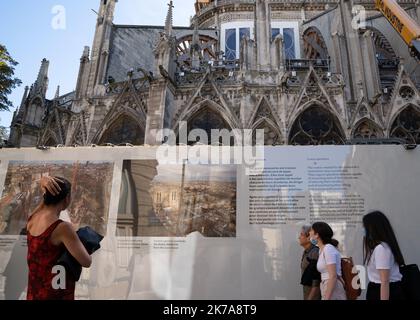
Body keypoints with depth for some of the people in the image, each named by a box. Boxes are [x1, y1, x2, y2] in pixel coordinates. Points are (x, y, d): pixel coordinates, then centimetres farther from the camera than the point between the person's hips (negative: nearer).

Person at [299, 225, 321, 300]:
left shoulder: (315, 253, -20)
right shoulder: (305, 252, 6)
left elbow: (317, 282, -20)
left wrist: (310, 297, -18)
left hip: (314, 294, -8)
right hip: (307, 293, 8)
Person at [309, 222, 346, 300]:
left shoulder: (328, 249, -16)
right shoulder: (322, 249, 12)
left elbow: (333, 276, -20)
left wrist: (326, 298, -20)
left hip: (333, 292, -9)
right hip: (328, 289, 9)